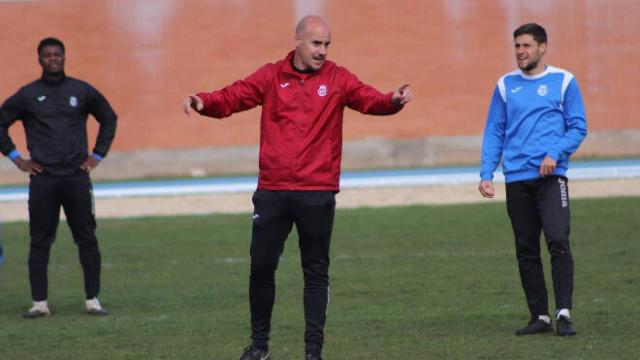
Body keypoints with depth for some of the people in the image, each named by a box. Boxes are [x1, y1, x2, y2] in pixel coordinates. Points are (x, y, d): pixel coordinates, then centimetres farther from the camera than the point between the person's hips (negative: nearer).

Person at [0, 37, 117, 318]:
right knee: (39, 242, 0)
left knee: (87, 239, 0)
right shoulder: (27, 95, 4)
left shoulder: (82, 91, 7)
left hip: (77, 177, 1)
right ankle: (39, 303, 4)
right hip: (42, 179, -1)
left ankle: (93, 300, 5)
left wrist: (97, 155, 11)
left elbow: (109, 118, 19)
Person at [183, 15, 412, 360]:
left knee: (316, 272, 4)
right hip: (272, 192, 1)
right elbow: (231, 97, -3)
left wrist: (393, 101, -32)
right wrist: (203, 101, -23)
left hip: (317, 193, -1)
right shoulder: (271, 77, 3)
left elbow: (371, 100, -10)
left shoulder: (337, 79, 1)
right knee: (261, 266, 7)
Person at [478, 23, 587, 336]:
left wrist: (555, 153, -14)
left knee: (558, 241, -17)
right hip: (516, 179, 3)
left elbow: (578, 128, 2)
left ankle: (564, 313, -16)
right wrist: (486, 174, 2)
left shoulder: (563, 81, 3)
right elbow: (494, 133, 11)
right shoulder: (506, 85, 11)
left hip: (551, 176, -3)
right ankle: (540, 316, 11)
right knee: (526, 251, 5)